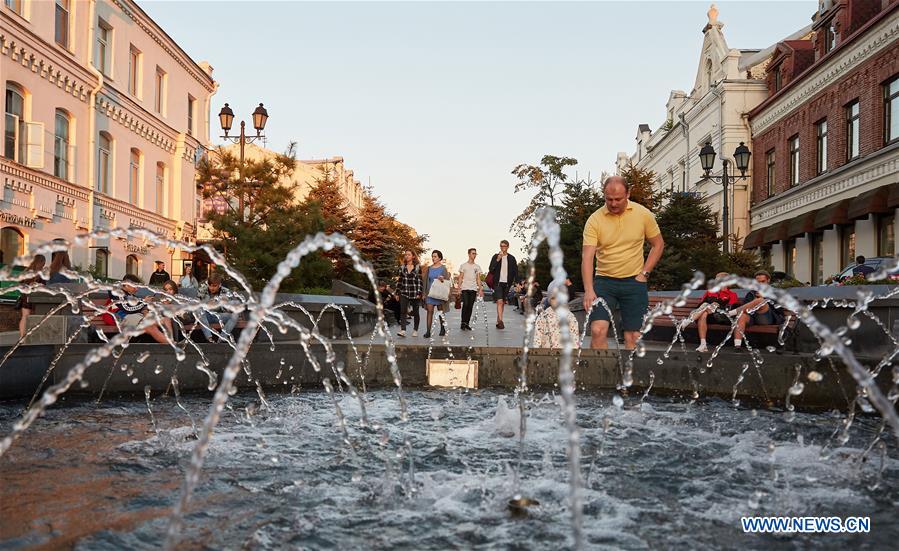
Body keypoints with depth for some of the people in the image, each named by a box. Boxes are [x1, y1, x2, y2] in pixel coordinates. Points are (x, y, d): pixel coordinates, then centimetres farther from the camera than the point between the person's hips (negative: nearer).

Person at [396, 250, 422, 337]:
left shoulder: (418, 267, -1)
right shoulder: (402, 267, 10)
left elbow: (420, 280, -4)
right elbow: (400, 280, 13)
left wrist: (419, 293, -11)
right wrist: (397, 292, 8)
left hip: (415, 293, -2)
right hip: (404, 293, 2)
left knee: (415, 312, 7)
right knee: (403, 311, -12)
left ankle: (415, 330, 21)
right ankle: (402, 330, -20)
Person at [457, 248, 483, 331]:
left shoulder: (477, 267, 15)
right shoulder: (463, 265, 8)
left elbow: (478, 279, 14)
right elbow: (460, 277, 6)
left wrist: (480, 289, 5)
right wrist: (459, 288, -2)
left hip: (473, 289, 3)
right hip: (465, 288, -3)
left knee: (470, 306, 1)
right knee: (465, 304, -14)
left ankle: (467, 323, 6)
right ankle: (463, 323, -9)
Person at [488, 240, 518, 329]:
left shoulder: (511, 258, 8)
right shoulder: (495, 257, 3)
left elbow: (515, 271, 10)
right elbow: (490, 269, -4)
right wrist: (497, 260, -15)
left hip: (507, 283, 3)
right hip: (498, 282, -3)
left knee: (503, 303, 7)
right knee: (499, 301, -16)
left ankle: (498, 321, 16)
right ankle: (500, 321, -22)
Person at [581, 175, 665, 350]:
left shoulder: (643, 214, -3)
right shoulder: (594, 220, -8)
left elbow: (658, 244, 9)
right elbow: (587, 257, -16)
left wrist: (644, 273, -1)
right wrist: (589, 290, -28)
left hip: (634, 282, 1)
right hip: (604, 281, -1)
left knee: (633, 337, 2)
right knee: (598, 330, -15)